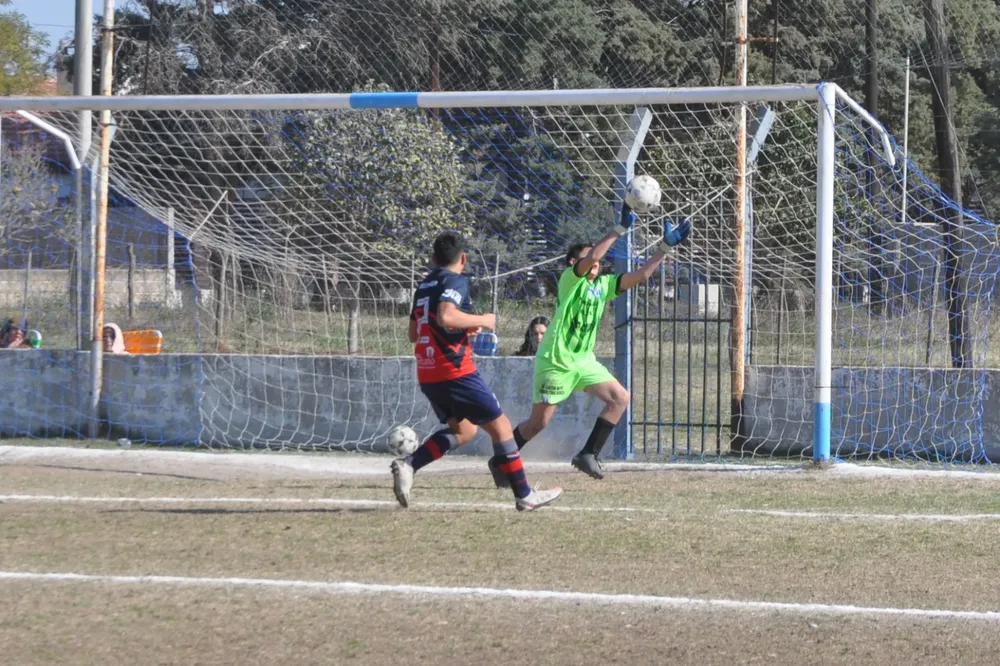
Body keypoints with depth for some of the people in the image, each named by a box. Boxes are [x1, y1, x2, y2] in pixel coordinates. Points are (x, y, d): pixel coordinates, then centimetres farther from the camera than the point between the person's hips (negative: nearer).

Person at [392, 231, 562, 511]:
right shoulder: (455, 281, -9)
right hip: (455, 371, -8)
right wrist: (481, 320, -13)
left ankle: (408, 464, 0)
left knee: (464, 430, 19)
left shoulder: (424, 285, 16)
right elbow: (445, 316, -28)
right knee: (500, 426, 2)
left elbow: (414, 333, 23)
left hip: (427, 374, 8)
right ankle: (524, 495, 4)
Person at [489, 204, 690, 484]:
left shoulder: (603, 285, 10)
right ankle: (499, 462, 17)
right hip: (555, 360, -7)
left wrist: (665, 246, -2)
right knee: (539, 421, -3)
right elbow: (593, 256, -28)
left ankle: (588, 454, -3)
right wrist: (621, 228, -28)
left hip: (583, 361, 7)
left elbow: (640, 275, 5)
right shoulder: (570, 279, -9)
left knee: (620, 398, -8)